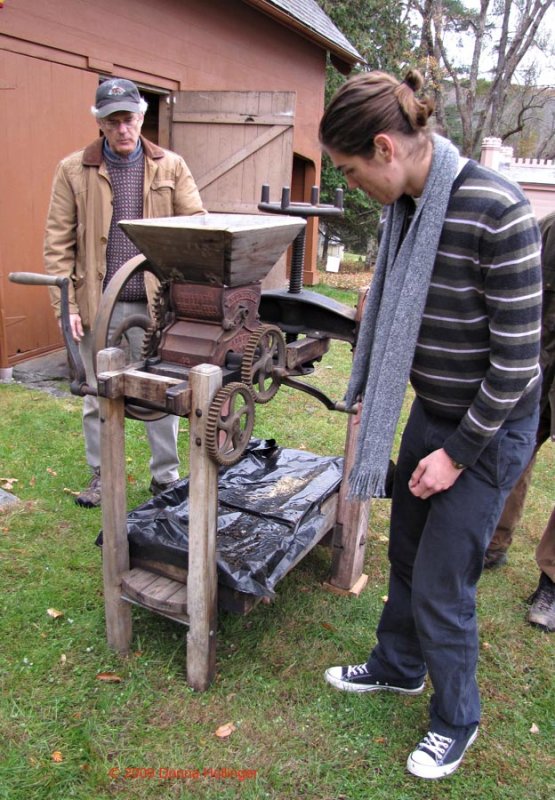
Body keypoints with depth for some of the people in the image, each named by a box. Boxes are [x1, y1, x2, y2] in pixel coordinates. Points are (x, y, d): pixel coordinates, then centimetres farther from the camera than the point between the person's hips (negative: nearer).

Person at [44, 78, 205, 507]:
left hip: (156, 303, 0)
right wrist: (66, 304, -6)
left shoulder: (171, 166, 4)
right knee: (99, 395, 12)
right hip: (98, 304, 1)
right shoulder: (73, 170, 3)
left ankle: (166, 476, 24)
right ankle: (101, 475, 29)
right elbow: (58, 242, 2)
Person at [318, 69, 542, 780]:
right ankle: (398, 668, 47)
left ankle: (456, 720, 32)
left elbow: (517, 355, -22)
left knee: (440, 584, 3)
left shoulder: (496, 211, -26)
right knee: (405, 554, 21)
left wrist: (459, 452, -16)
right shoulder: (402, 206, -1)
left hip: (489, 427, -7)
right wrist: (366, 391, 11)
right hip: (429, 410, 8)